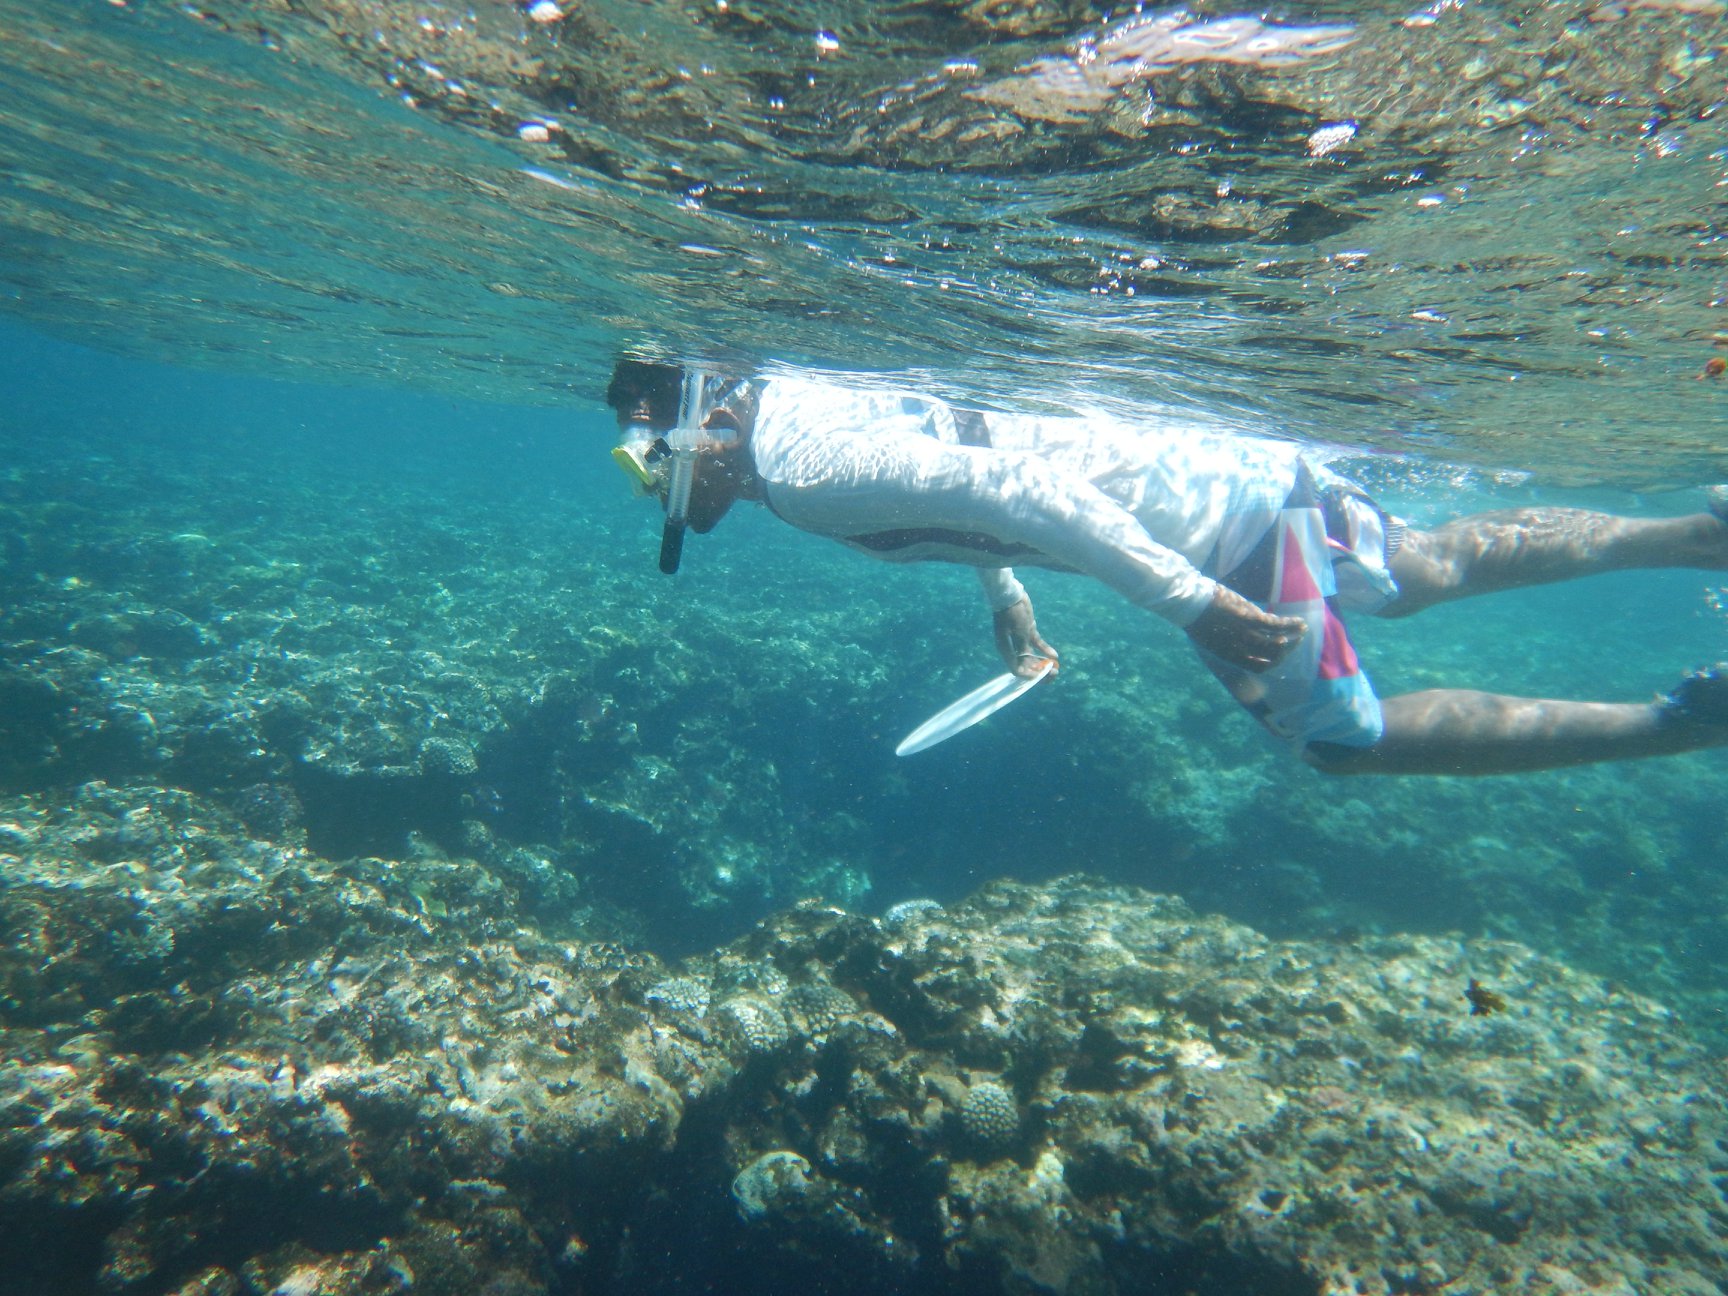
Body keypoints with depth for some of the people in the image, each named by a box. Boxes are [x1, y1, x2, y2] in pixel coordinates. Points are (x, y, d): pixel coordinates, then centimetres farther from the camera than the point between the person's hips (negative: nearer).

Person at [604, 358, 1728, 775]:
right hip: (1217, 467, 9)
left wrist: (1189, 601, -28)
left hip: (1216, 522, -9)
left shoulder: (803, 471, -19)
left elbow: (996, 481, -30)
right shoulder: (815, 405, 11)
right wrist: (1009, 598, 27)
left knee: (1354, 740, 4)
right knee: (1433, 570, 24)